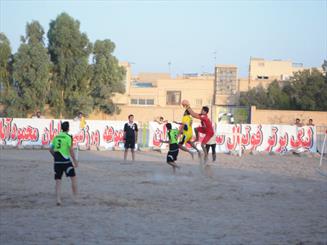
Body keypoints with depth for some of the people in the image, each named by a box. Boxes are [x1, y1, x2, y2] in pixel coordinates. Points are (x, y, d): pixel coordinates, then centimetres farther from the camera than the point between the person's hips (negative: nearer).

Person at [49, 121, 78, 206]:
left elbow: (51, 149, 12)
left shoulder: (56, 137, 11)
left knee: (58, 181, 6)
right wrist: (75, 161, -6)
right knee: (73, 178, 9)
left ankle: (58, 199, -2)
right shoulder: (68, 137, -6)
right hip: (66, 161, -5)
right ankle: (75, 197, 11)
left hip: (57, 161, 5)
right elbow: (71, 150, -13)